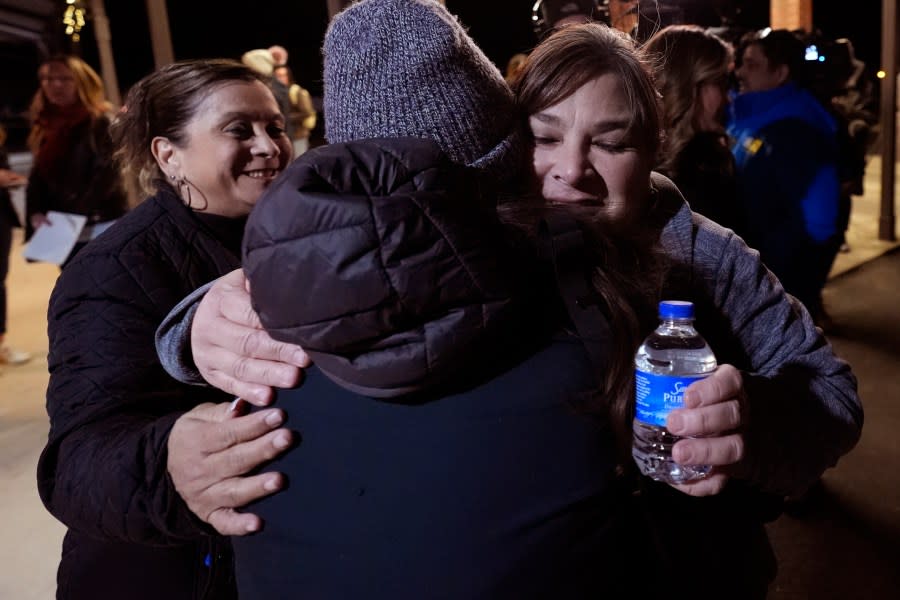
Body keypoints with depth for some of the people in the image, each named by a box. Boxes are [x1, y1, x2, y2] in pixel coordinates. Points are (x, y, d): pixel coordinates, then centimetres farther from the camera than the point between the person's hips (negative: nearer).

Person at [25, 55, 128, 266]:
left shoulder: (102, 122, -5)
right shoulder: (45, 127, 15)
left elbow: (107, 174, -15)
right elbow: (38, 177, 12)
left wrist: (81, 214, -23)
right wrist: (36, 212, -5)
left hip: (103, 229, -6)